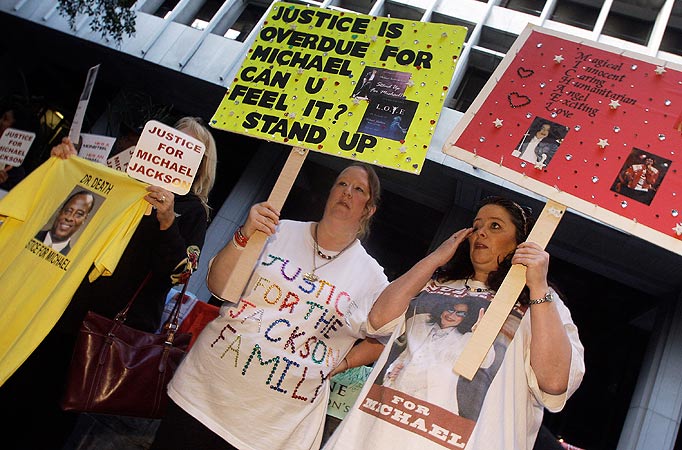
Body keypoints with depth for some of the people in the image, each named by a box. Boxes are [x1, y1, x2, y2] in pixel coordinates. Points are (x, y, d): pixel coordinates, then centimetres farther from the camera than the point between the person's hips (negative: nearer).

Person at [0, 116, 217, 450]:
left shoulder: (194, 212, -1)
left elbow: (179, 272, -13)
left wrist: (167, 221, -27)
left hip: (118, 322, -4)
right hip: (74, 306, 5)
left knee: (59, 404, 5)